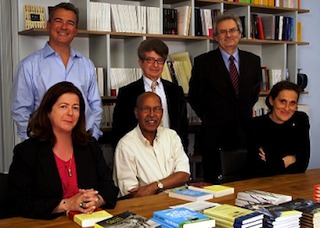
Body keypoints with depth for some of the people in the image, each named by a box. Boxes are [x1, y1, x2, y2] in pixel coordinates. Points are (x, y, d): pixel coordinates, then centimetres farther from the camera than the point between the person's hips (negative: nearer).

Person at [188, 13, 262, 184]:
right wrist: (208, 117, 6)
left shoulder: (253, 60, 6)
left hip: (245, 132, 3)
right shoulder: (203, 62, -4)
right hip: (215, 136, -3)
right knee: (215, 184, 4)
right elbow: (194, 97, 3)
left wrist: (246, 112, 12)